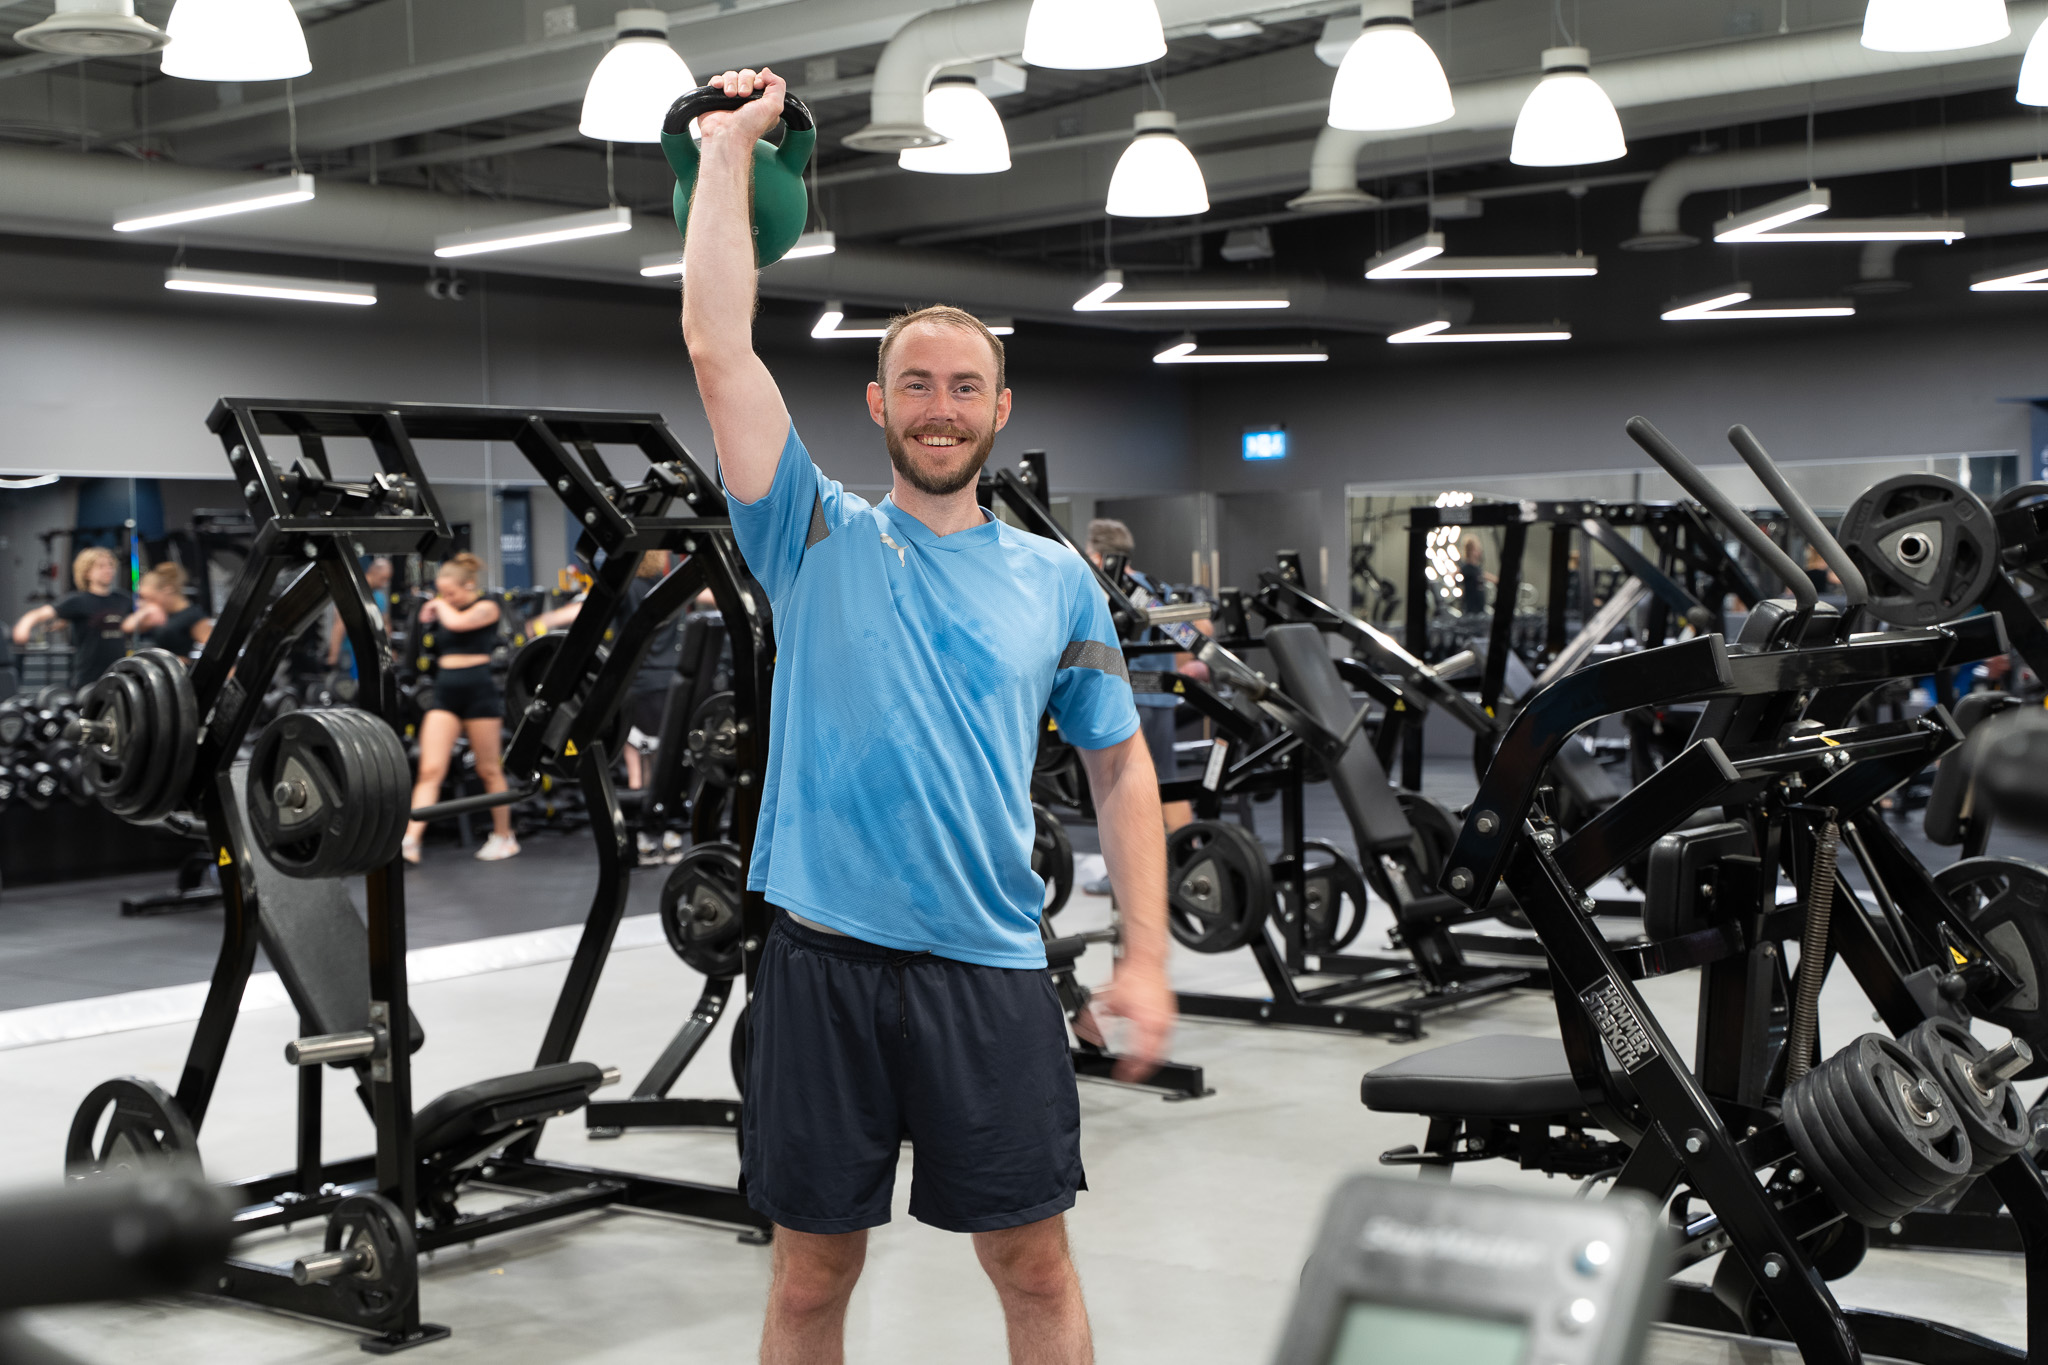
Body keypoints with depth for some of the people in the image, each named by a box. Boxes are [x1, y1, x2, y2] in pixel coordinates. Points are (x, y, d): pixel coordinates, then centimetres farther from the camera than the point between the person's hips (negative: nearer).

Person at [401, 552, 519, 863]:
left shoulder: (486, 608, -4)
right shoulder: (441, 609, 13)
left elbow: (457, 622, -22)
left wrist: (441, 605, -4)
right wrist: (428, 618, 5)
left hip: (479, 691, -5)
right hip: (445, 693, 5)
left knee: (489, 769, 6)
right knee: (430, 770, -7)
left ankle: (504, 837, 21)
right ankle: (410, 840, -14)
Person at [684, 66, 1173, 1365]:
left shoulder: (1057, 579, 8)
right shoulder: (818, 539, 4)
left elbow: (1121, 766, 10)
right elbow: (719, 348, -4)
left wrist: (1147, 953, 1)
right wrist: (728, 149, -1)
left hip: (993, 970, 1)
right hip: (824, 962, 0)